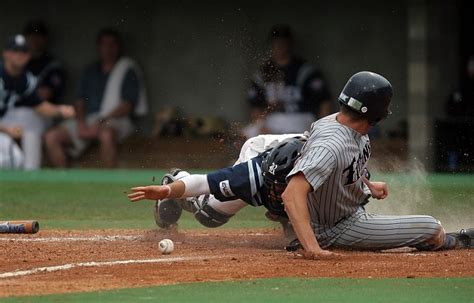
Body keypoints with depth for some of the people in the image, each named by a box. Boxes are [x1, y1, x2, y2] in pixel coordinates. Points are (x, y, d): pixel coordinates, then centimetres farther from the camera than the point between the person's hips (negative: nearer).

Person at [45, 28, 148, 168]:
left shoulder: (128, 70, 6)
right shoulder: (90, 71, 21)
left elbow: (127, 105, -4)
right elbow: (80, 101, 16)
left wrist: (101, 121, -15)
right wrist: (81, 123, -5)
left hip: (115, 120, -5)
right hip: (87, 120, 5)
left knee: (106, 134, -42)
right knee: (52, 137, -17)